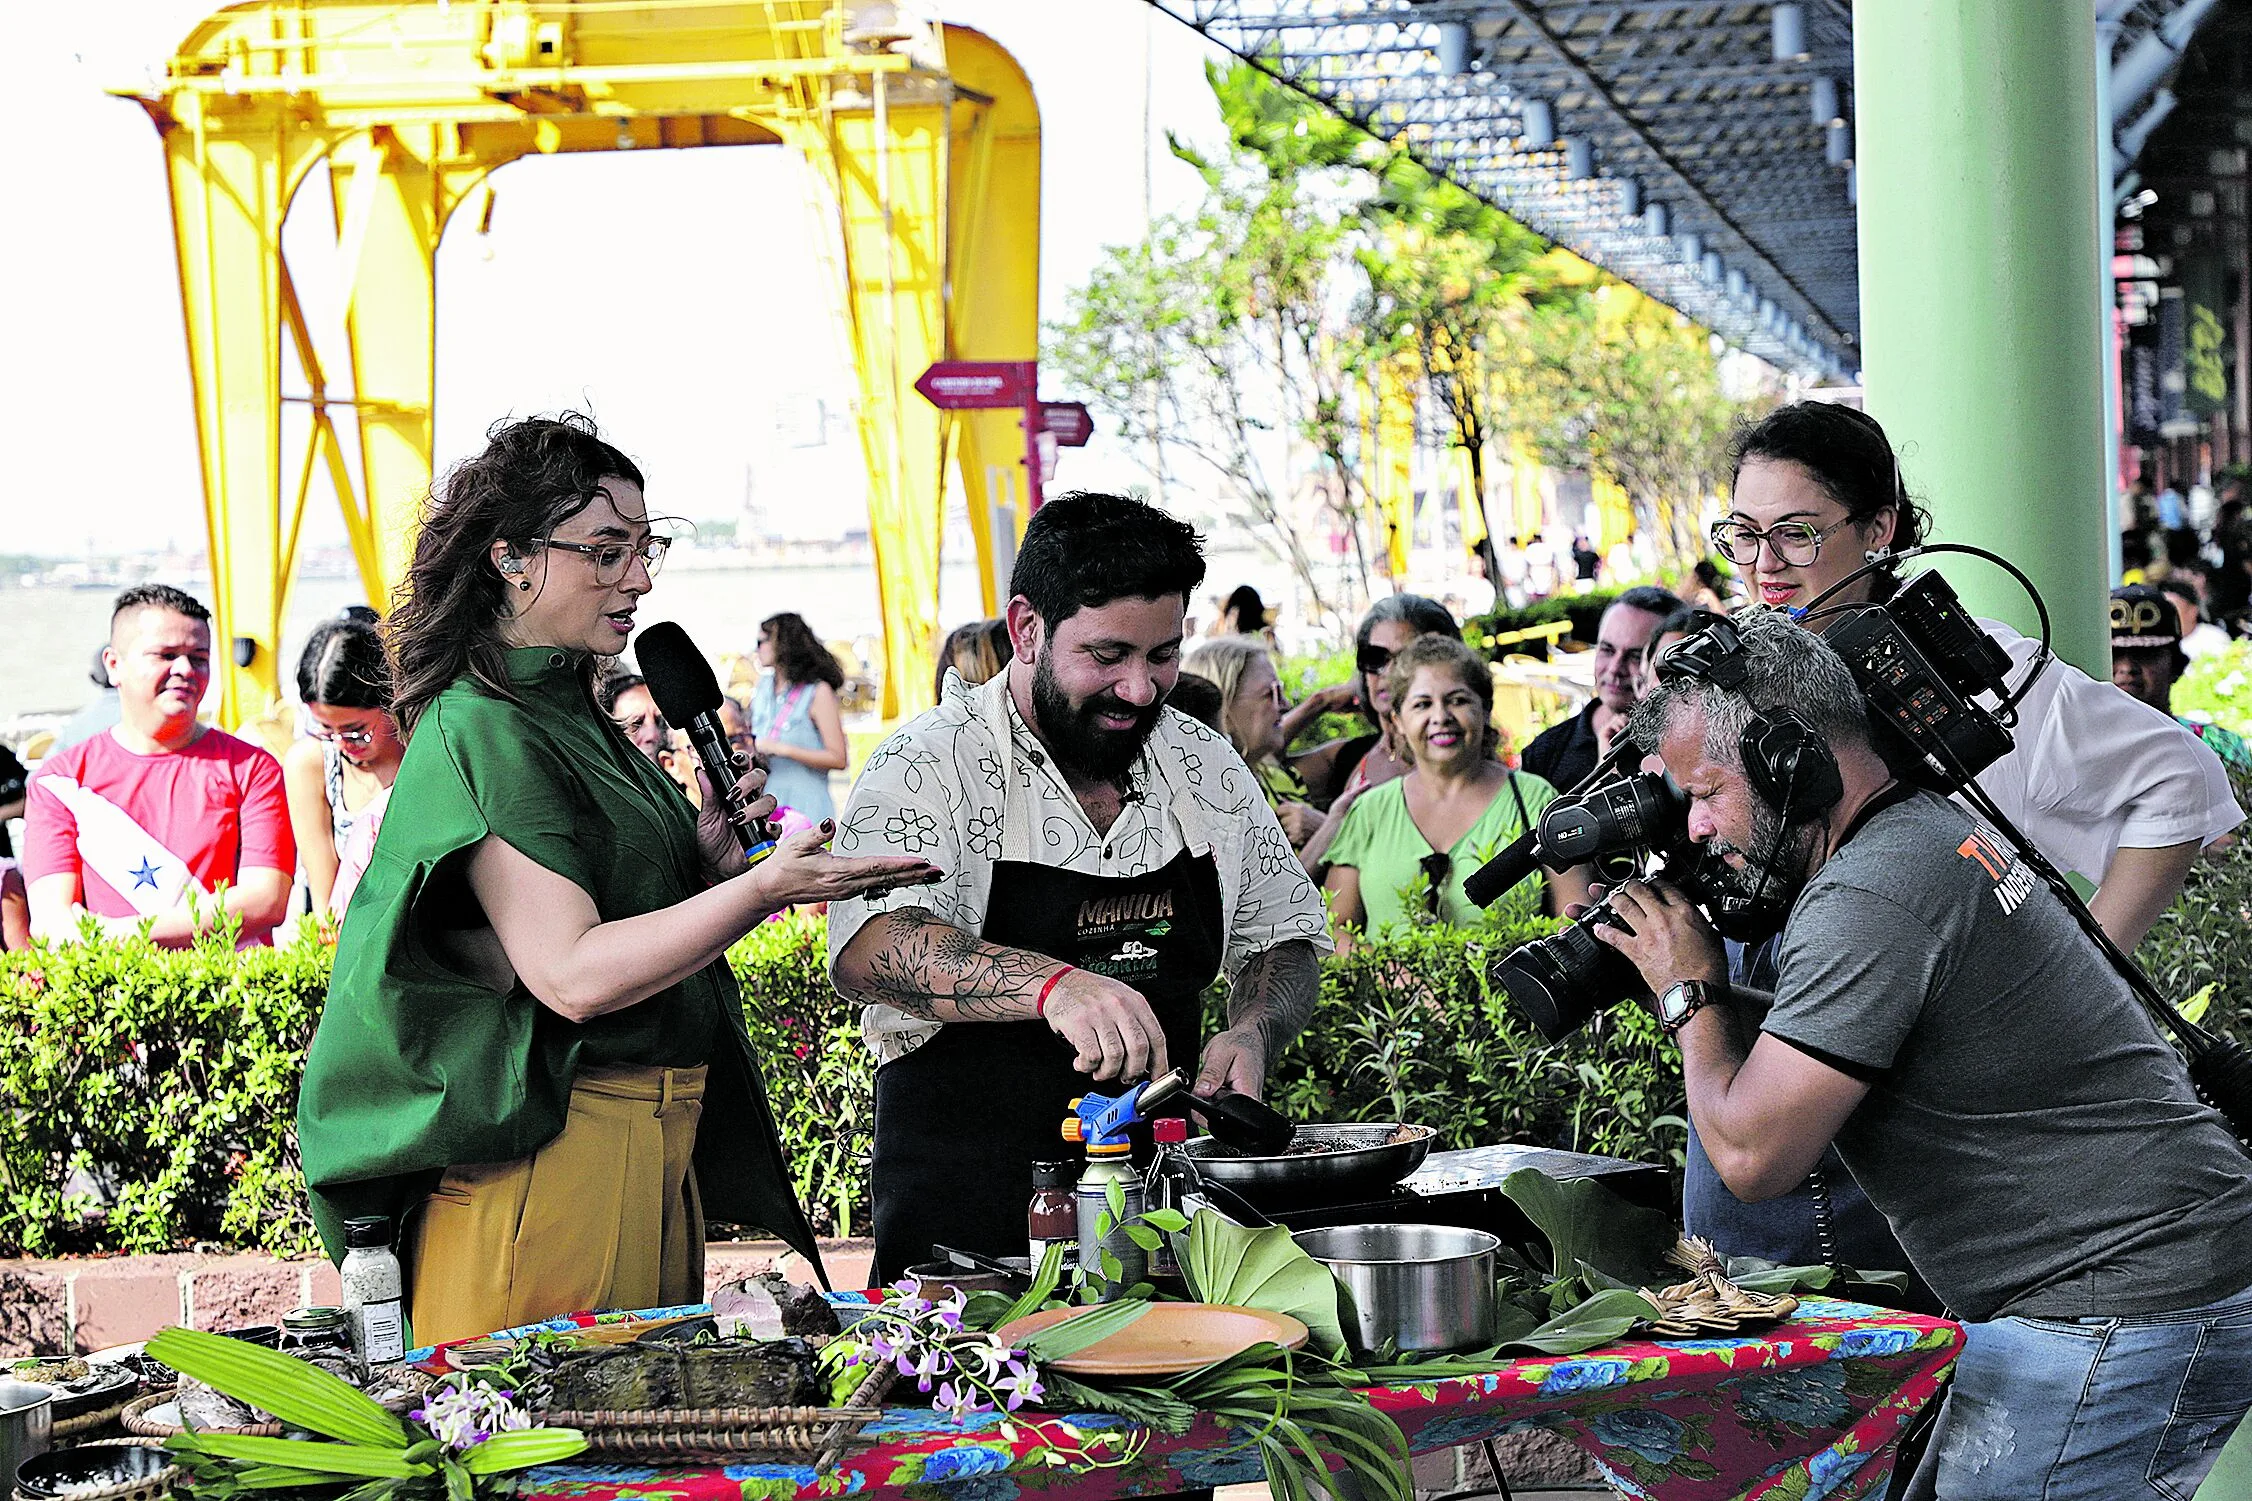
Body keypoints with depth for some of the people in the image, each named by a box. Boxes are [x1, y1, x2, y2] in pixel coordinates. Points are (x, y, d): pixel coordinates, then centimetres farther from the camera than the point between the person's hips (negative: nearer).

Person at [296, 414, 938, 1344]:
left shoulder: (579, 720, 14)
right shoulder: (481, 737, -15)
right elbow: (573, 975, -24)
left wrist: (706, 858, 3)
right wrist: (766, 886, -28)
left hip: (655, 1147, 9)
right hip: (550, 1154, -9)